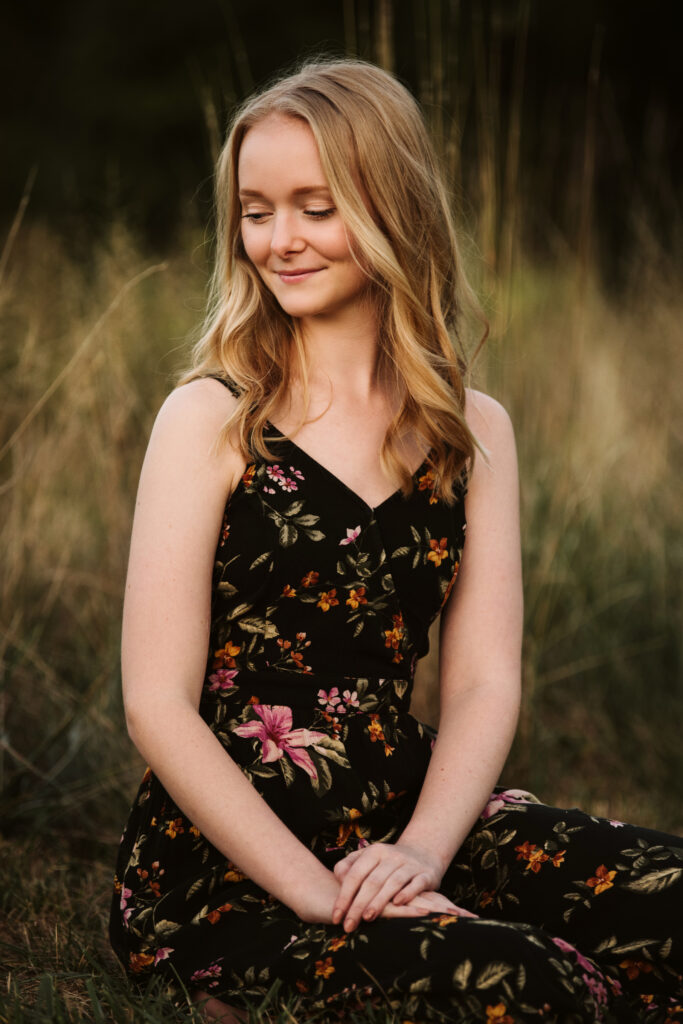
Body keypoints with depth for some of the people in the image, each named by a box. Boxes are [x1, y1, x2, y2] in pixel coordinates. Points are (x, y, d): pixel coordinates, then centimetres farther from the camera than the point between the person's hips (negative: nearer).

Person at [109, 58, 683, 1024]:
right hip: (226, 858, -4)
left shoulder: (474, 432, 10)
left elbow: (485, 684, 2)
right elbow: (158, 704, -10)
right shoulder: (211, 419, -4)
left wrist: (421, 851, -17)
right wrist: (317, 893, -19)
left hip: (402, 816, 5)